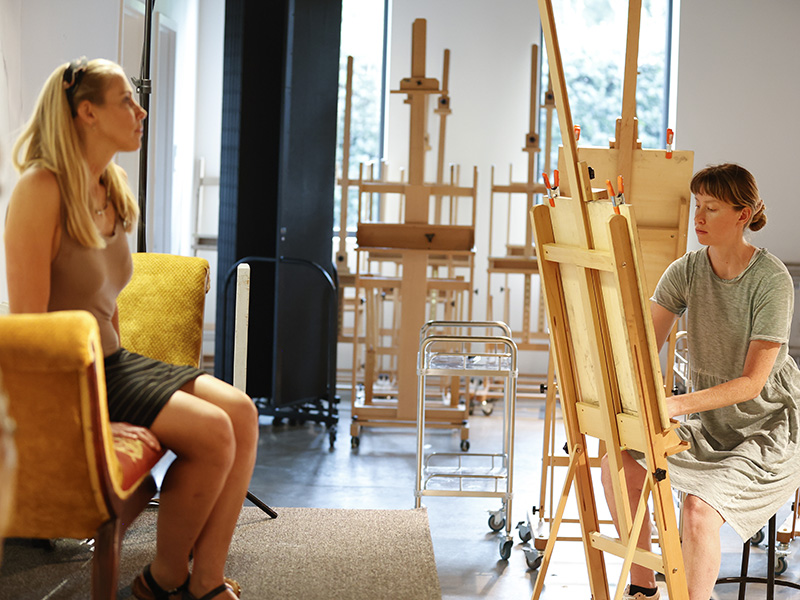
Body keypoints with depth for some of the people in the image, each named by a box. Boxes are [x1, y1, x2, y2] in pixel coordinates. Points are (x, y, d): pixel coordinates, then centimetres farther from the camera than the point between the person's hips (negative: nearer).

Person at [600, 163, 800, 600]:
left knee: (698, 507, -29)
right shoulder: (686, 271, -3)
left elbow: (752, 382, -24)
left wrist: (675, 405, -35)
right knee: (618, 465, -11)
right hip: (709, 423, 6)